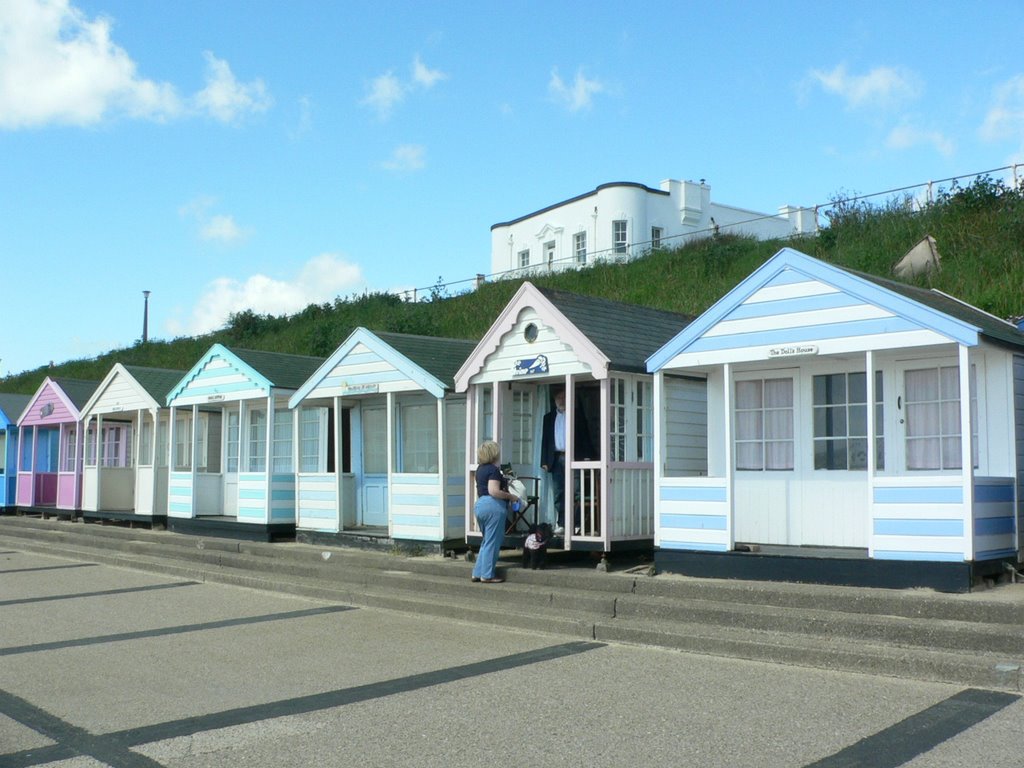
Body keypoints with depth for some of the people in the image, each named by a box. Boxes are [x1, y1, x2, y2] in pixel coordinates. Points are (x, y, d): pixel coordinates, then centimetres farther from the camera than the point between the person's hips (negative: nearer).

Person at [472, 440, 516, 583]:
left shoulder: (480, 468, 16)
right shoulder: (494, 470, -12)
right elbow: (493, 491, -22)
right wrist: (510, 496, -11)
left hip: (479, 505, 9)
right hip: (493, 506, -9)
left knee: (486, 542, 18)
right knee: (492, 543, -1)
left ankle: (477, 573, 18)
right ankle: (487, 575, 2)